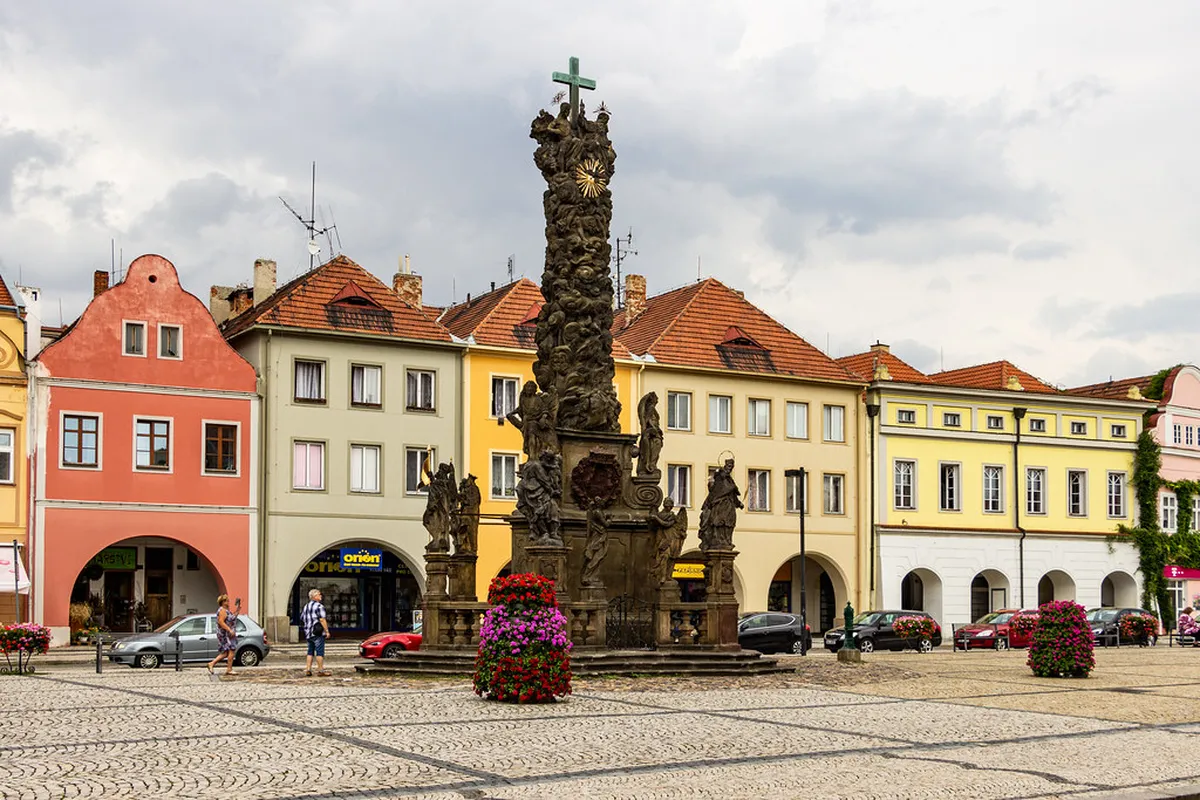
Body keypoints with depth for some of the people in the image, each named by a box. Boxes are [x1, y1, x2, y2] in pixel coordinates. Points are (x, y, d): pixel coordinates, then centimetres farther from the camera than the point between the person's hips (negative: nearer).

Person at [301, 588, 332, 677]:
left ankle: (307, 670, 10)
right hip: (318, 633, -8)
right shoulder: (319, 606, -11)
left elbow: (302, 619, 20)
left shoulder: (306, 607, 16)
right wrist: (327, 631, -14)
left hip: (308, 633, 8)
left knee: (310, 652, 13)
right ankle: (321, 670, -3)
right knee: (320, 652, -4)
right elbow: (322, 620, -17)